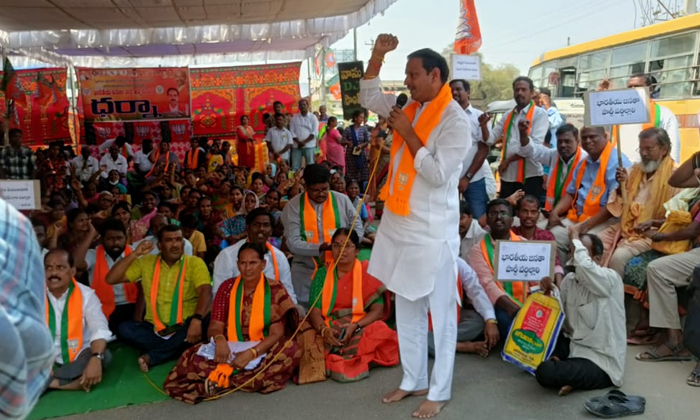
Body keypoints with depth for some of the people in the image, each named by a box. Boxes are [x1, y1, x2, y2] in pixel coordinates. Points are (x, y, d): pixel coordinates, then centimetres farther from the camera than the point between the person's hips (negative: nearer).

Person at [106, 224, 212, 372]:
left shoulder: (195, 263, -3)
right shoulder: (146, 262, 6)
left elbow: (205, 292, -19)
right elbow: (111, 279, 2)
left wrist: (197, 319, -38)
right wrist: (135, 254, -8)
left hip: (183, 328, -2)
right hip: (153, 328, 2)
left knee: (201, 324, -34)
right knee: (125, 328, -25)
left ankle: (151, 356, -24)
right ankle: (175, 348, -20)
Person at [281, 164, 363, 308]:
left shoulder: (342, 200, -2)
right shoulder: (293, 206, -5)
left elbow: (358, 226, 5)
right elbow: (293, 243, -10)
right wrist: (319, 248, -24)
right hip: (306, 269, 0)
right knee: (305, 309, 4)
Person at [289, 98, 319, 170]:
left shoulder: (313, 117, 5)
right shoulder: (294, 118, 11)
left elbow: (314, 133, -4)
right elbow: (292, 132, 4)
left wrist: (304, 142, -11)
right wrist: (299, 142, -11)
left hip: (309, 146, -2)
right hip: (296, 146, 2)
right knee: (294, 167, -2)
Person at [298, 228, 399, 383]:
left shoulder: (368, 272, 5)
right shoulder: (322, 274, 9)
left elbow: (377, 310, -3)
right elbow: (315, 311, 0)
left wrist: (355, 326, -20)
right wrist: (324, 330, -22)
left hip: (362, 328, 0)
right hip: (330, 330, 1)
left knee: (380, 334, -33)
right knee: (308, 336, -31)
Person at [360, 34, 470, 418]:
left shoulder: (455, 120, -13)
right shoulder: (411, 108, 8)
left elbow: (438, 174, -19)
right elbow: (369, 98, 19)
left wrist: (408, 134, -14)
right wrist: (377, 56, 8)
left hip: (432, 230, -8)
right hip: (400, 223, 8)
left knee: (440, 313, 4)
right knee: (406, 309, 16)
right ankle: (413, 380, 31)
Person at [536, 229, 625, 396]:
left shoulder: (610, 278, -16)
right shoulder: (569, 279, 4)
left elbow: (585, 266, -39)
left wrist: (575, 237, -21)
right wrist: (548, 293, -10)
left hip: (601, 361, -8)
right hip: (573, 345, 8)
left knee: (545, 372, -30)